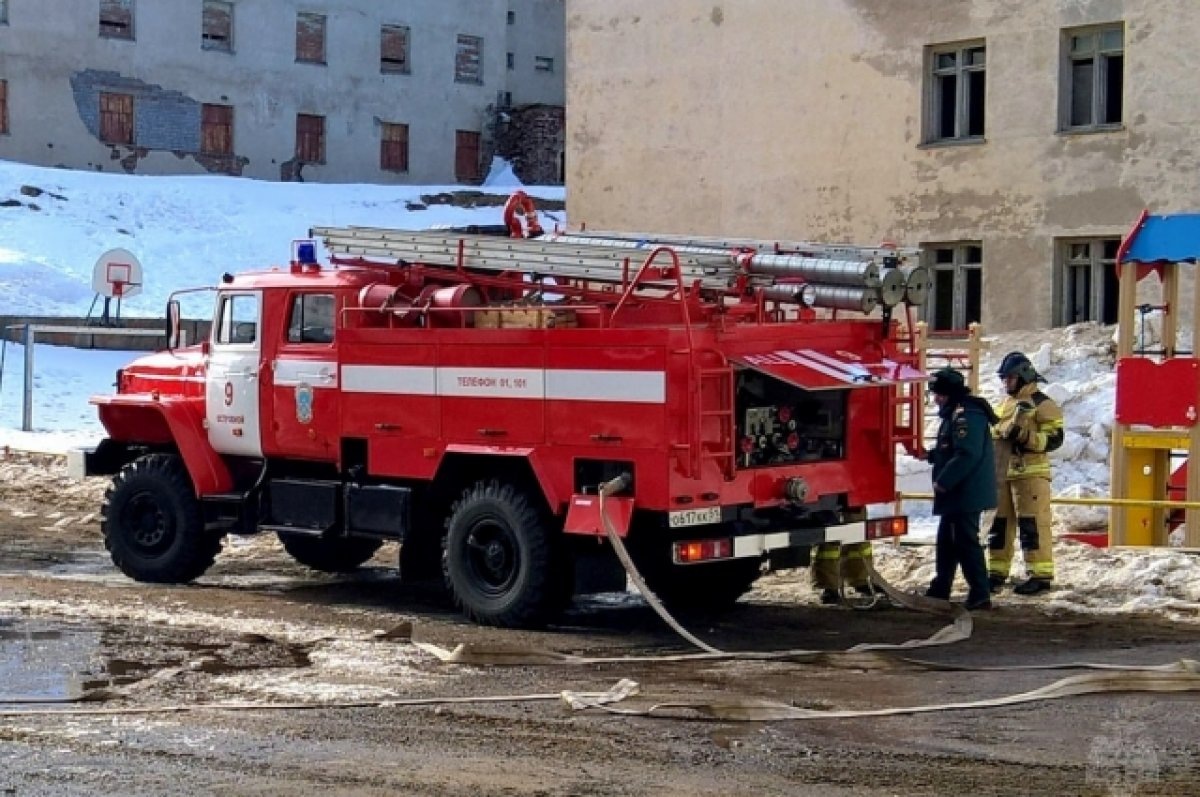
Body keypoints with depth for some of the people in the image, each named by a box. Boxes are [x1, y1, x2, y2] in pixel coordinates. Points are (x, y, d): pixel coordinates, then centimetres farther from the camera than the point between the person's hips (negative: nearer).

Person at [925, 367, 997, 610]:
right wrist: (931, 455, 11)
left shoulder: (967, 415, -18)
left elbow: (967, 455, -26)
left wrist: (943, 482, -21)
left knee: (966, 543, -8)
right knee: (947, 541, 18)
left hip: (967, 493, -11)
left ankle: (980, 595, -5)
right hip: (958, 493, 11)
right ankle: (939, 591, 28)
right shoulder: (954, 414, 16)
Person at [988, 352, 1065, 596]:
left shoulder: (1043, 404, -3)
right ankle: (997, 572, 16)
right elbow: (993, 435, 31)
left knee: (1032, 523, -9)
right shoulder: (1003, 405, 21)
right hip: (1001, 474, 8)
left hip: (1030, 473, -8)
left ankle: (1040, 574, -8)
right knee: (999, 523, 9)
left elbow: (1054, 438, -11)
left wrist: (1025, 436, -22)